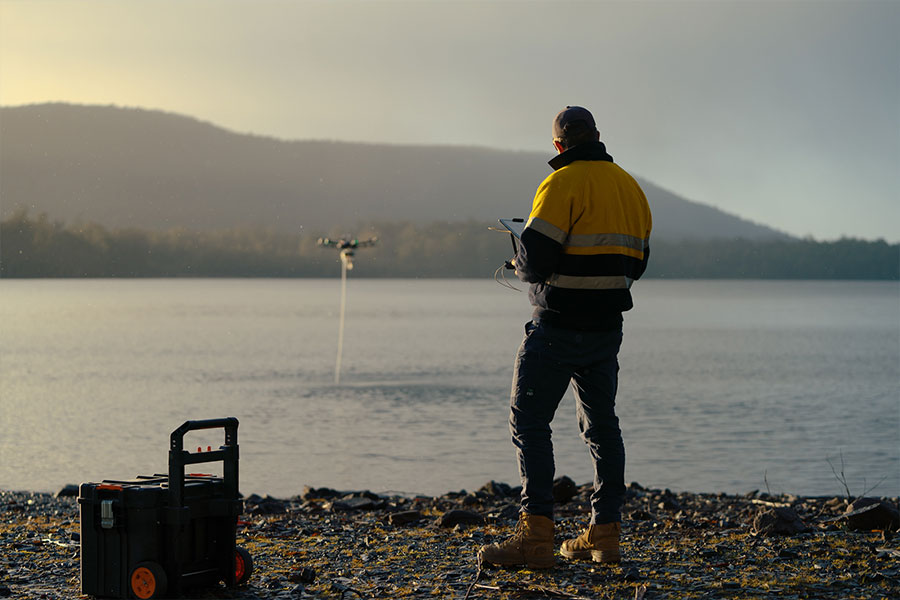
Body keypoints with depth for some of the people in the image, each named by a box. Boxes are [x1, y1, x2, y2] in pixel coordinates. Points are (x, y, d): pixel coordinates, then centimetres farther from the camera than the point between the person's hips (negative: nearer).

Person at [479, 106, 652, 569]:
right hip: (607, 329, 8)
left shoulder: (563, 184, -13)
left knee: (529, 422, -4)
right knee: (601, 425, 15)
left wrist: (520, 262, 3)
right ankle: (605, 534, 19)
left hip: (559, 328, -7)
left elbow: (534, 261, -19)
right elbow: (636, 262, 17)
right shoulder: (631, 187, 10)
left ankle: (535, 536, -12)